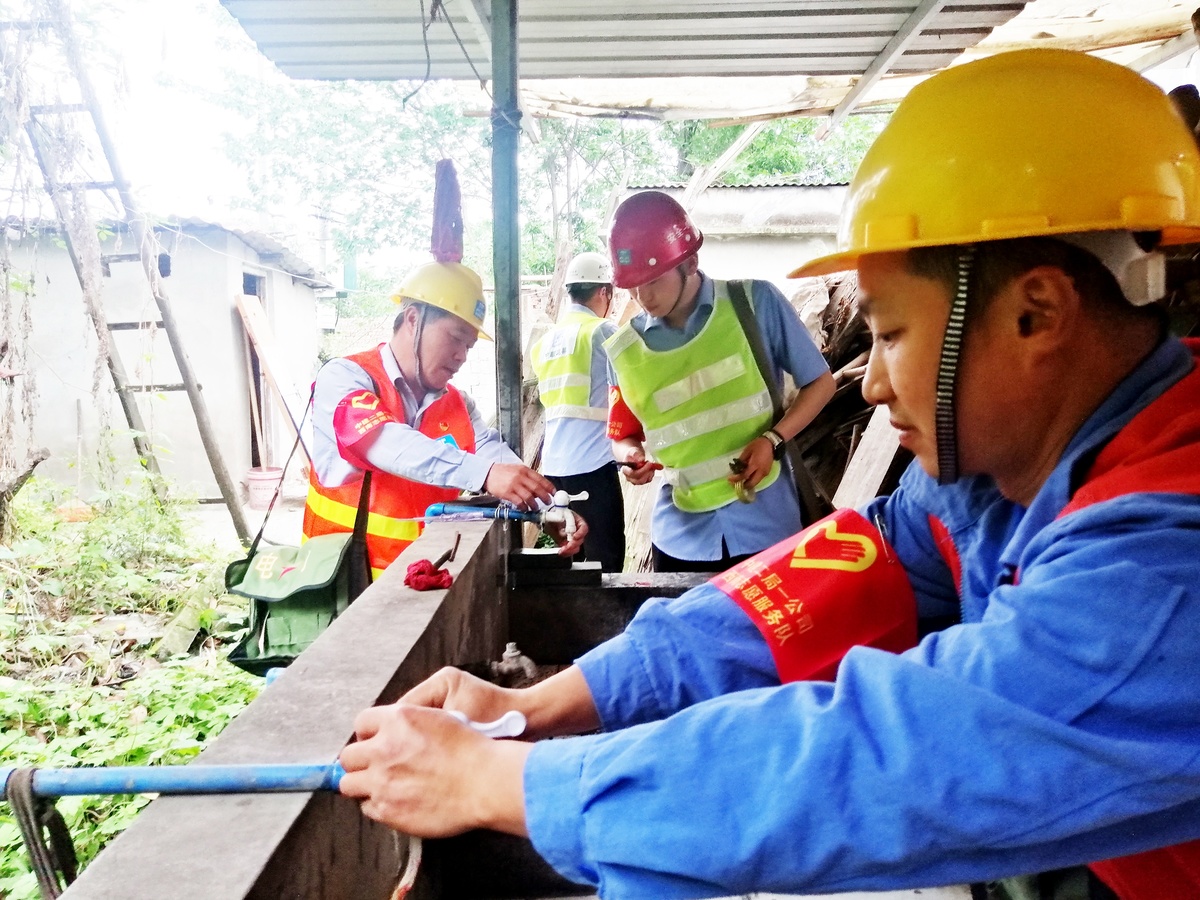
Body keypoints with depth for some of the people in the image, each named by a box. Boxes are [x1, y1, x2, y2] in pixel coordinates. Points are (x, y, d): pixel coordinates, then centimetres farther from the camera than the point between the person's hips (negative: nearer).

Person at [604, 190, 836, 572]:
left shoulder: (755, 302, -7)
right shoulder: (624, 349, -1)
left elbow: (820, 382, 1)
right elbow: (623, 437, 10)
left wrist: (773, 440, -15)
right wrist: (631, 456, -14)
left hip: (765, 527, -1)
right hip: (681, 537, 2)